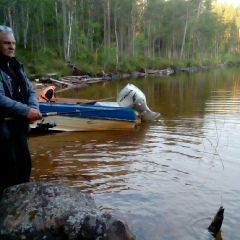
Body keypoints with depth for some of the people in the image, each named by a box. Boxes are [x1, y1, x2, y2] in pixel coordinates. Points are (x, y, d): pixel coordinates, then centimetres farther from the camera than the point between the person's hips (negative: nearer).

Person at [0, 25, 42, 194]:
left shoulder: (16, 66, 13)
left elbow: (30, 91, 11)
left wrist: (33, 109, -8)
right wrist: (26, 111, -25)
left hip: (19, 125, 8)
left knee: (25, 165, 17)